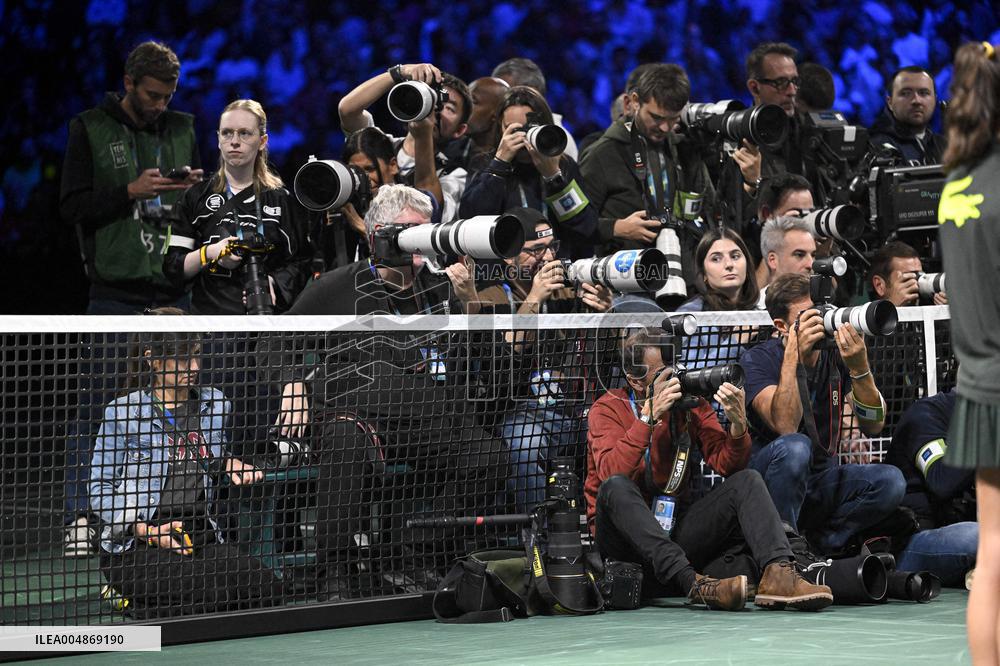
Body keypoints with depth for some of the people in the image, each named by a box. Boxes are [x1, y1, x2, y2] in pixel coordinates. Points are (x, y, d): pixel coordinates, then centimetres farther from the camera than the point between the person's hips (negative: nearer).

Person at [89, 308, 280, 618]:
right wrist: (148, 531, -12)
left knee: (265, 586, -22)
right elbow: (101, 487, 0)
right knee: (211, 592, -31)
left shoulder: (214, 404, 12)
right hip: (134, 548, -5)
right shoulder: (122, 413, -2)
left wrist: (229, 463, 7)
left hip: (202, 538, 5)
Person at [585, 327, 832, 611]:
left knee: (747, 481, -11)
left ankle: (777, 573, -38)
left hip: (675, 530, 4)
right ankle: (693, 584, -48)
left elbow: (728, 466, -4)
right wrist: (650, 415, -28)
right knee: (616, 487, -34)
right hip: (625, 533, -4)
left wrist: (738, 424, -23)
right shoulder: (609, 409, -5)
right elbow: (611, 474, -24)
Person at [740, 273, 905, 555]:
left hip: (822, 479, 4)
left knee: (890, 481, -21)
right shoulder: (758, 359, -10)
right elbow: (785, 426, -27)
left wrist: (859, 368, -24)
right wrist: (793, 354, -31)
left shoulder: (837, 355, 0)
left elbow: (873, 426, -9)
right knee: (795, 446, -36)